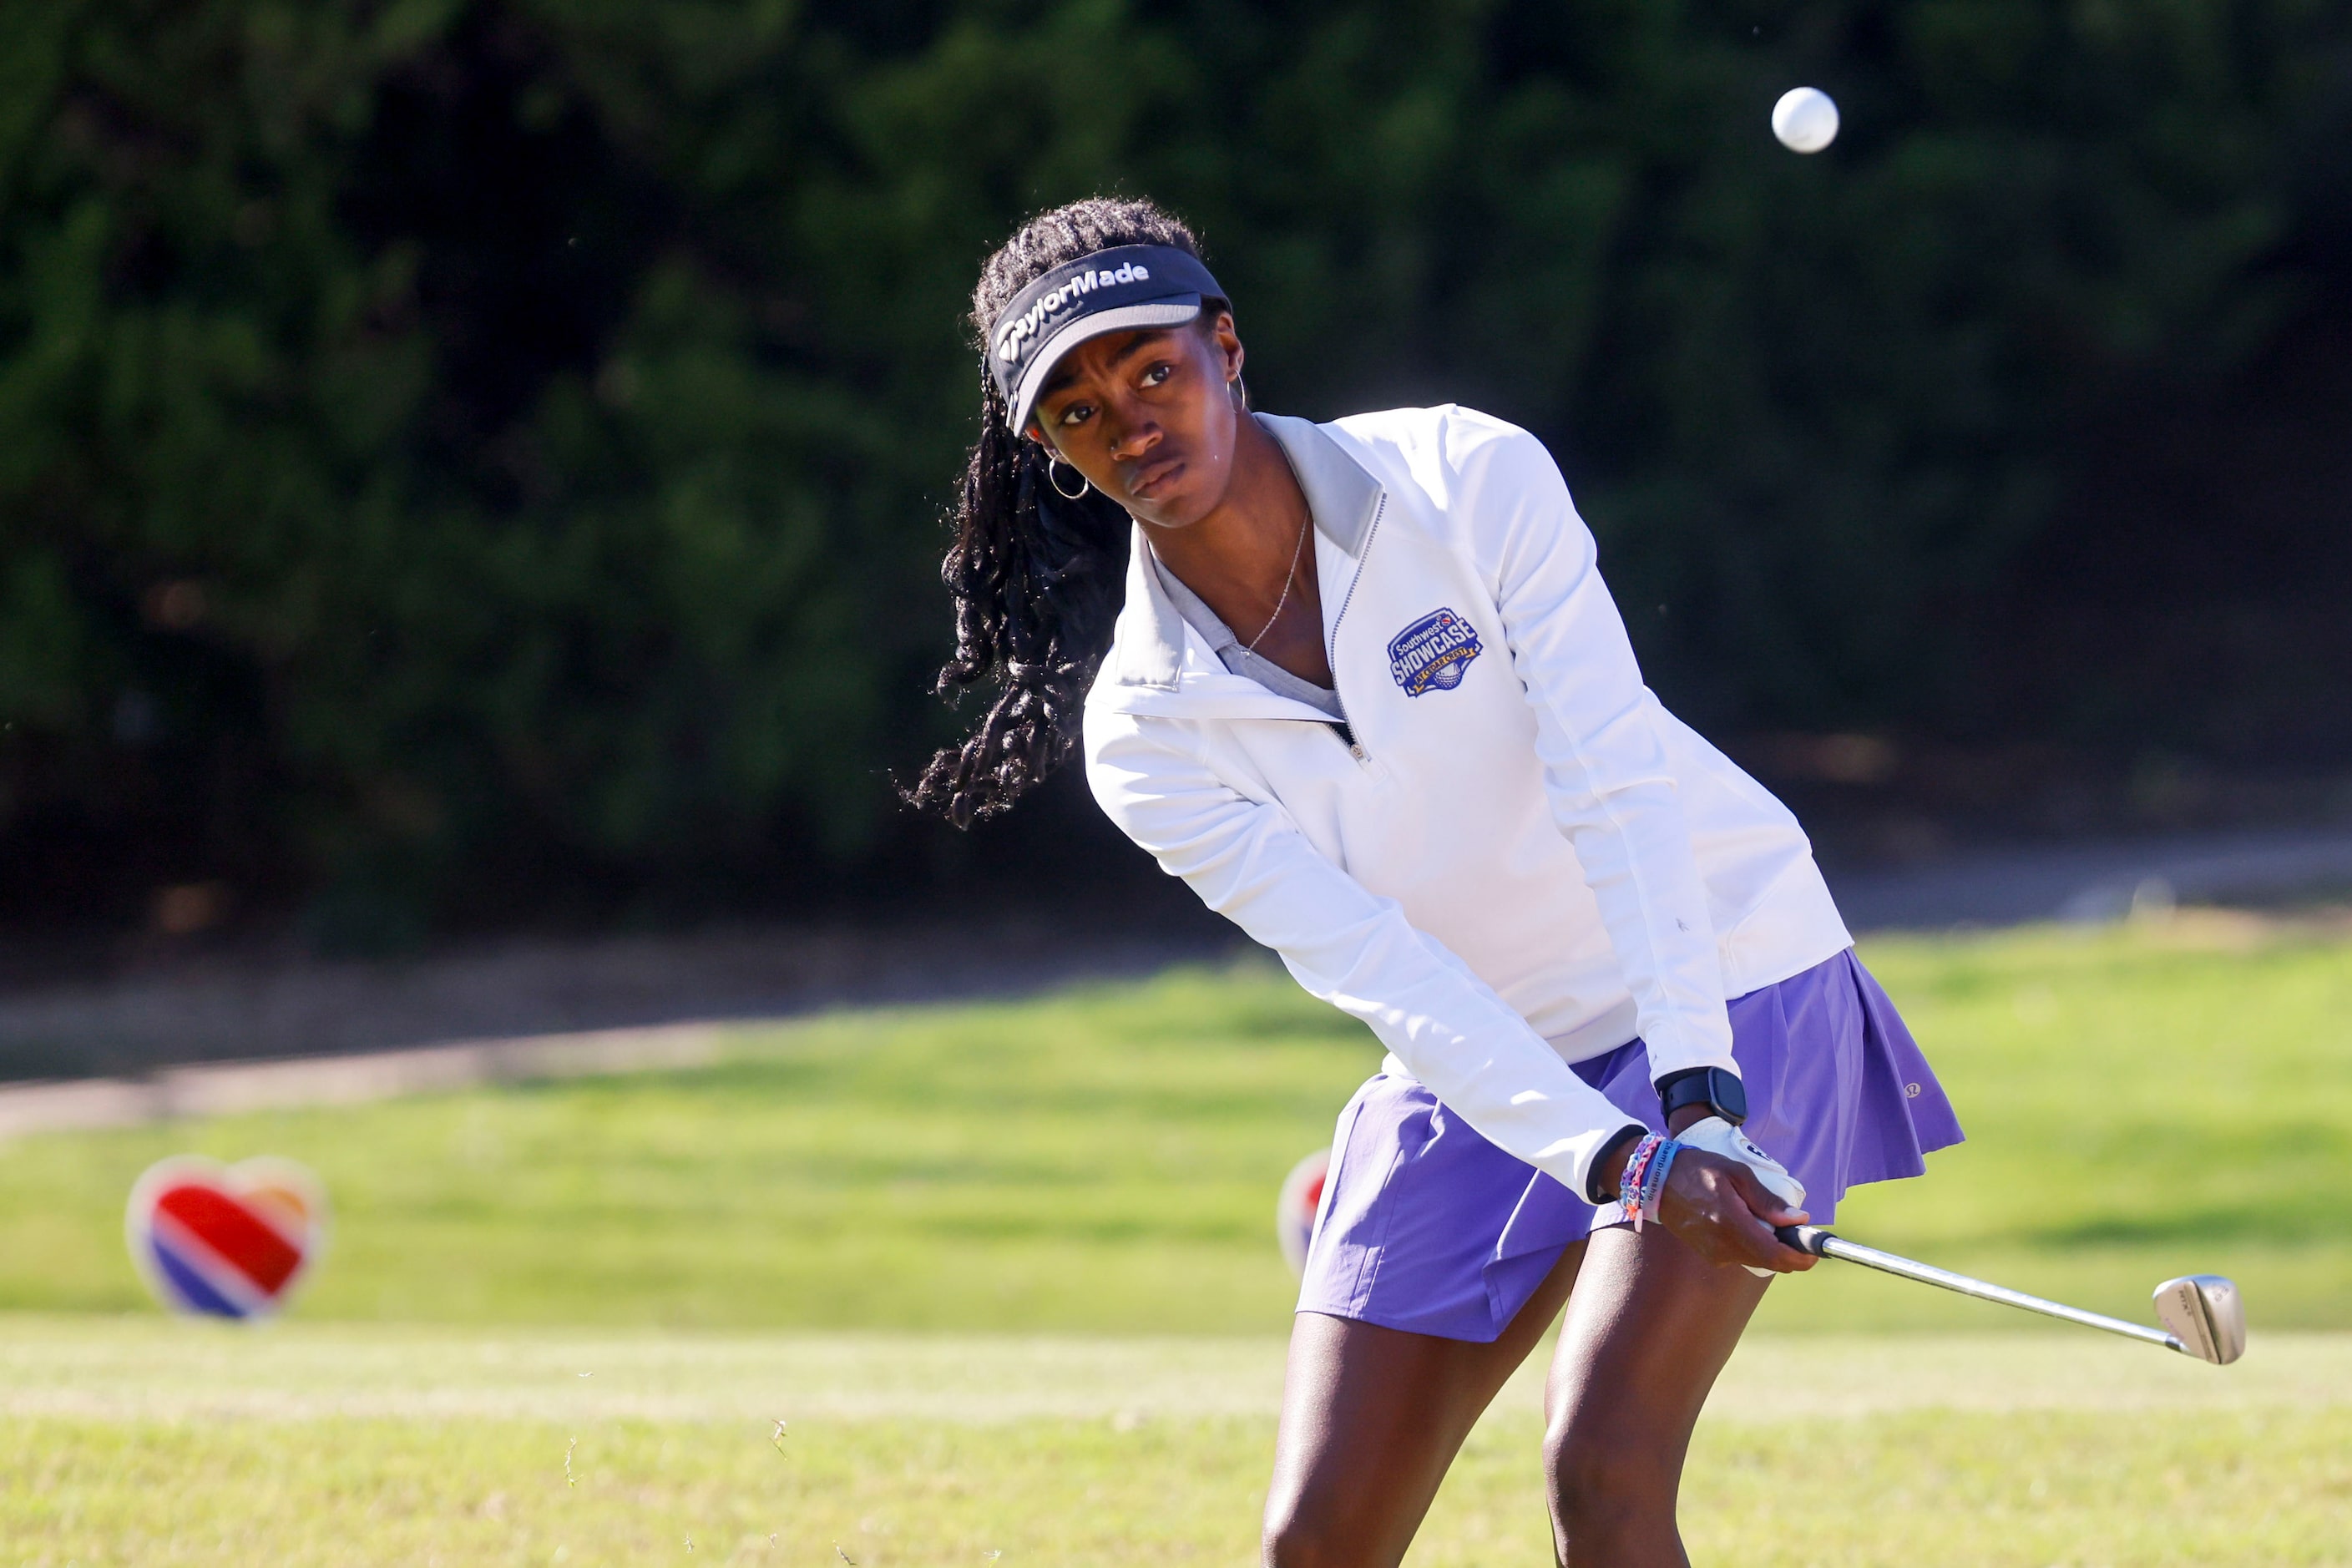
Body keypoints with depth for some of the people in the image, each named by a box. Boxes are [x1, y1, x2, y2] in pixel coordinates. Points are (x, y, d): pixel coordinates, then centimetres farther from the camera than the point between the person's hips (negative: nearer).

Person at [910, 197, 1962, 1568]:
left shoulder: (1470, 479, -17)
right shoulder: (1145, 734, -11)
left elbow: (1616, 787, -24)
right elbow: (1380, 968, -21)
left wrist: (1697, 1099, -35)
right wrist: (1616, 1155, -34)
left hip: (1725, 996, -4)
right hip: (1479, 1079, 4)